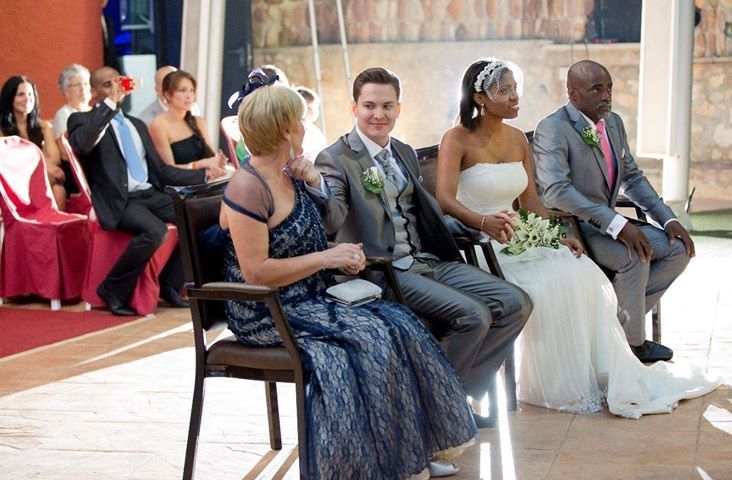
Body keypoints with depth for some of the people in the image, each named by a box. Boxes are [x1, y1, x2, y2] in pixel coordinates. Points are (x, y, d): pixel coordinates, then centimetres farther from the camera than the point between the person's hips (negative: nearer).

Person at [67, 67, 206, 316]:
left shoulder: (137, 125, 25)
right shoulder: (82, 119, 5)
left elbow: (160, 169, 25)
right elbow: (81, 144, -20)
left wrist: (203, 175, 16)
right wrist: (109, 104, -15)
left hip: (150, 194, 6)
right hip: (119, 201, -6)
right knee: (155, 230, -33)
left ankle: (170, 286, -3)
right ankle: (113, 290, -13)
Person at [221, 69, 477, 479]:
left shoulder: (289, 175, 10)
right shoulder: (248, 188, -18)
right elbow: (256, 272, -23)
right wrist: (327, 257, -18)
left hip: (308, 298, 9)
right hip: (266, 316, -9)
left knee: (396, 322, -6)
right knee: (369, 336, -21)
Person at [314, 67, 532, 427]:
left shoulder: (405, 153, 17)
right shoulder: (335, 160, -7)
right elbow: (331, 223, -21)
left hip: (431, 261, 8)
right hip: (387, 272, -8)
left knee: (516, 304, -4)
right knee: (473, 315, -25)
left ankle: (461, 393, 6)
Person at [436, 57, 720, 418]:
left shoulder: (517, 139, 13)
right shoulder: (457, 140, -8)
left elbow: (531, 202, 14)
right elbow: (445, 199, -23)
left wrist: (559, 238, -2)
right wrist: (484, 222, -41)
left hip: (517, 239, 7)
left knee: (583, 274, -15)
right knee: (546, 285, -28)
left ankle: (603, 375, -10)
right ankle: (557, 386, -14)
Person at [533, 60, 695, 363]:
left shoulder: (614, 123, 10)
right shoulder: (552, 129, -17)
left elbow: (632, 177, 17)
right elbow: (556, 191, -29)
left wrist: (668, 219, 2)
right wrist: (615, 223, -35)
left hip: (607, 223, 9)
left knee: (679, 248, -3)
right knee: (634, 256, -29)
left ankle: (614, 316, 0)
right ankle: (633, 343, -9)